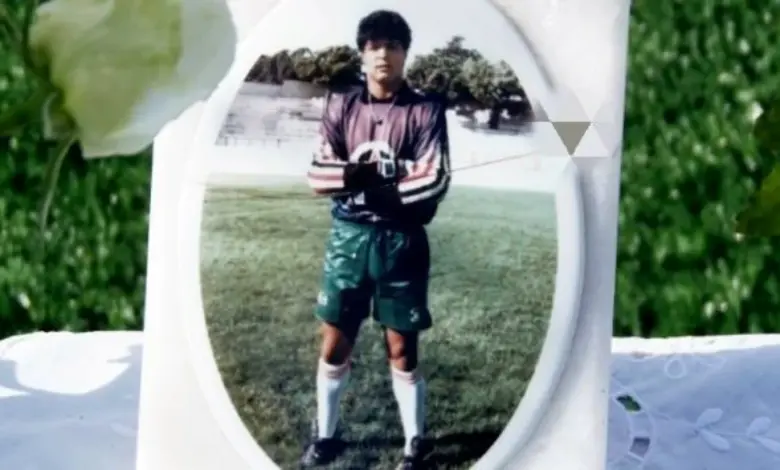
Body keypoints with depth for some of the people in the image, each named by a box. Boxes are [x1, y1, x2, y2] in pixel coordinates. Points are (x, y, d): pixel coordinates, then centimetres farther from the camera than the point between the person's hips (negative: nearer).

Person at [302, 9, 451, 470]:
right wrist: (393, 174, -16)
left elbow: (434, 181, -13)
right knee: (335, 346, 10)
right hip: (348, 236, 3)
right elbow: (320, 174, -4)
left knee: (402, 351, 6)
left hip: (401, 241, -3)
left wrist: (365, 180, -12)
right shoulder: (342, 105, 4)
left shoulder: (426, 110, -4)